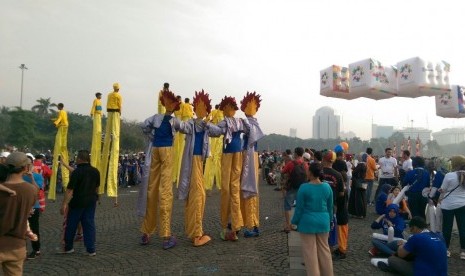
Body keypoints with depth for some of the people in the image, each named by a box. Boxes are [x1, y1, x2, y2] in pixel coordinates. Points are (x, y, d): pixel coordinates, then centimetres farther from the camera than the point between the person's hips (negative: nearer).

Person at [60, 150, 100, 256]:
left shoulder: (76, 172, -16)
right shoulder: (95, 171, 2)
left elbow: (69, 190, -18)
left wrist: (64, 204, -16)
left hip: (77, 202, -5)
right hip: (91, 201, 5)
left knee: (71, 225, 12)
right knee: (89, 225, 8)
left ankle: (68, 247, 26)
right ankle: (91, 250, 9)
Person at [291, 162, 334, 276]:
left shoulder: (304, 187, -15)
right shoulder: (327, 187, -2)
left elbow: (299, 208, -10)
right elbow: (330, 207, 8)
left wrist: (295, 222, 2)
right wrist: (329, 220, 21)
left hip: (307, 222, -4)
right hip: (323, 222, 5)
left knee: (310, 251, 7)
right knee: (324, 249, 19)